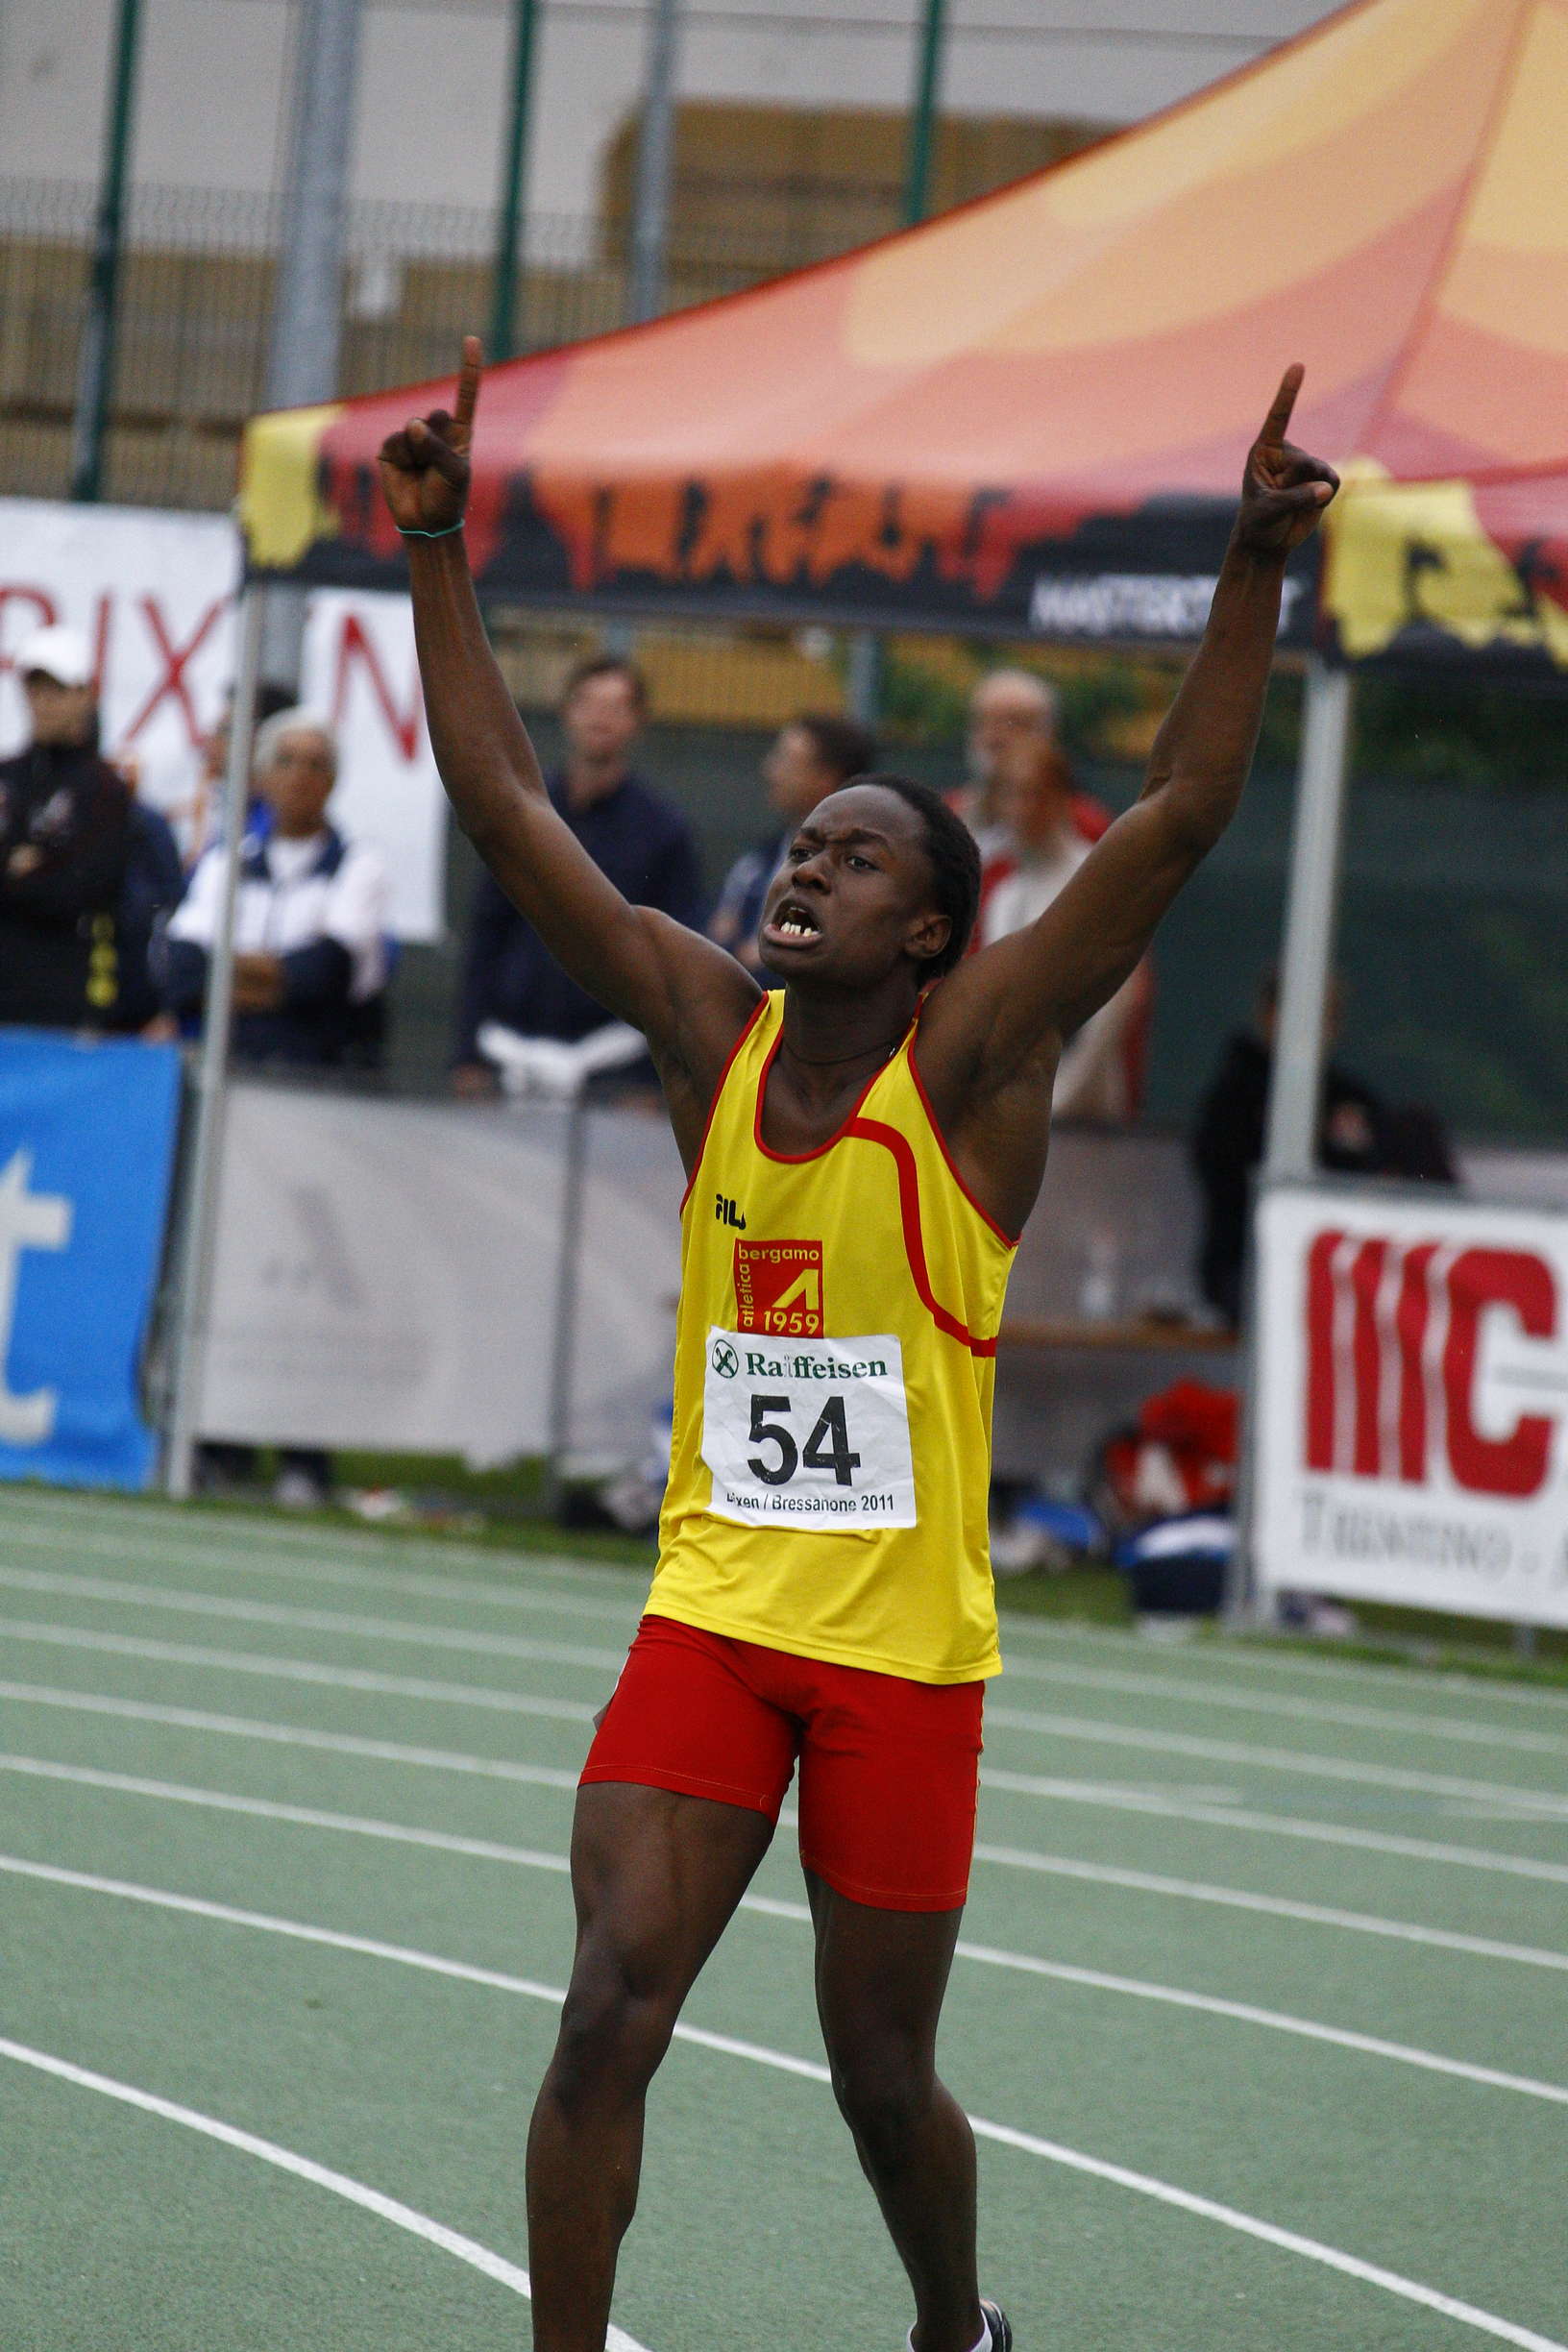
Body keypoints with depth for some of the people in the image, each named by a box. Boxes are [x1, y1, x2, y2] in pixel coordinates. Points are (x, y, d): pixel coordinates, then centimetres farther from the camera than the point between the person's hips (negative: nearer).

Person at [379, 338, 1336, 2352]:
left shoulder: (971, 1060, -6)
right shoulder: (713, 1034, 3)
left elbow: (1179, 819, -15)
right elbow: (504, 806, 4)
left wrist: (1252, 575, -23)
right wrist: (438, 556, -1)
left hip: (905, 1649, -2)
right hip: (710, 1621, 3)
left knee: (878, 2067, 9)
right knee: (611, 2010, -12)